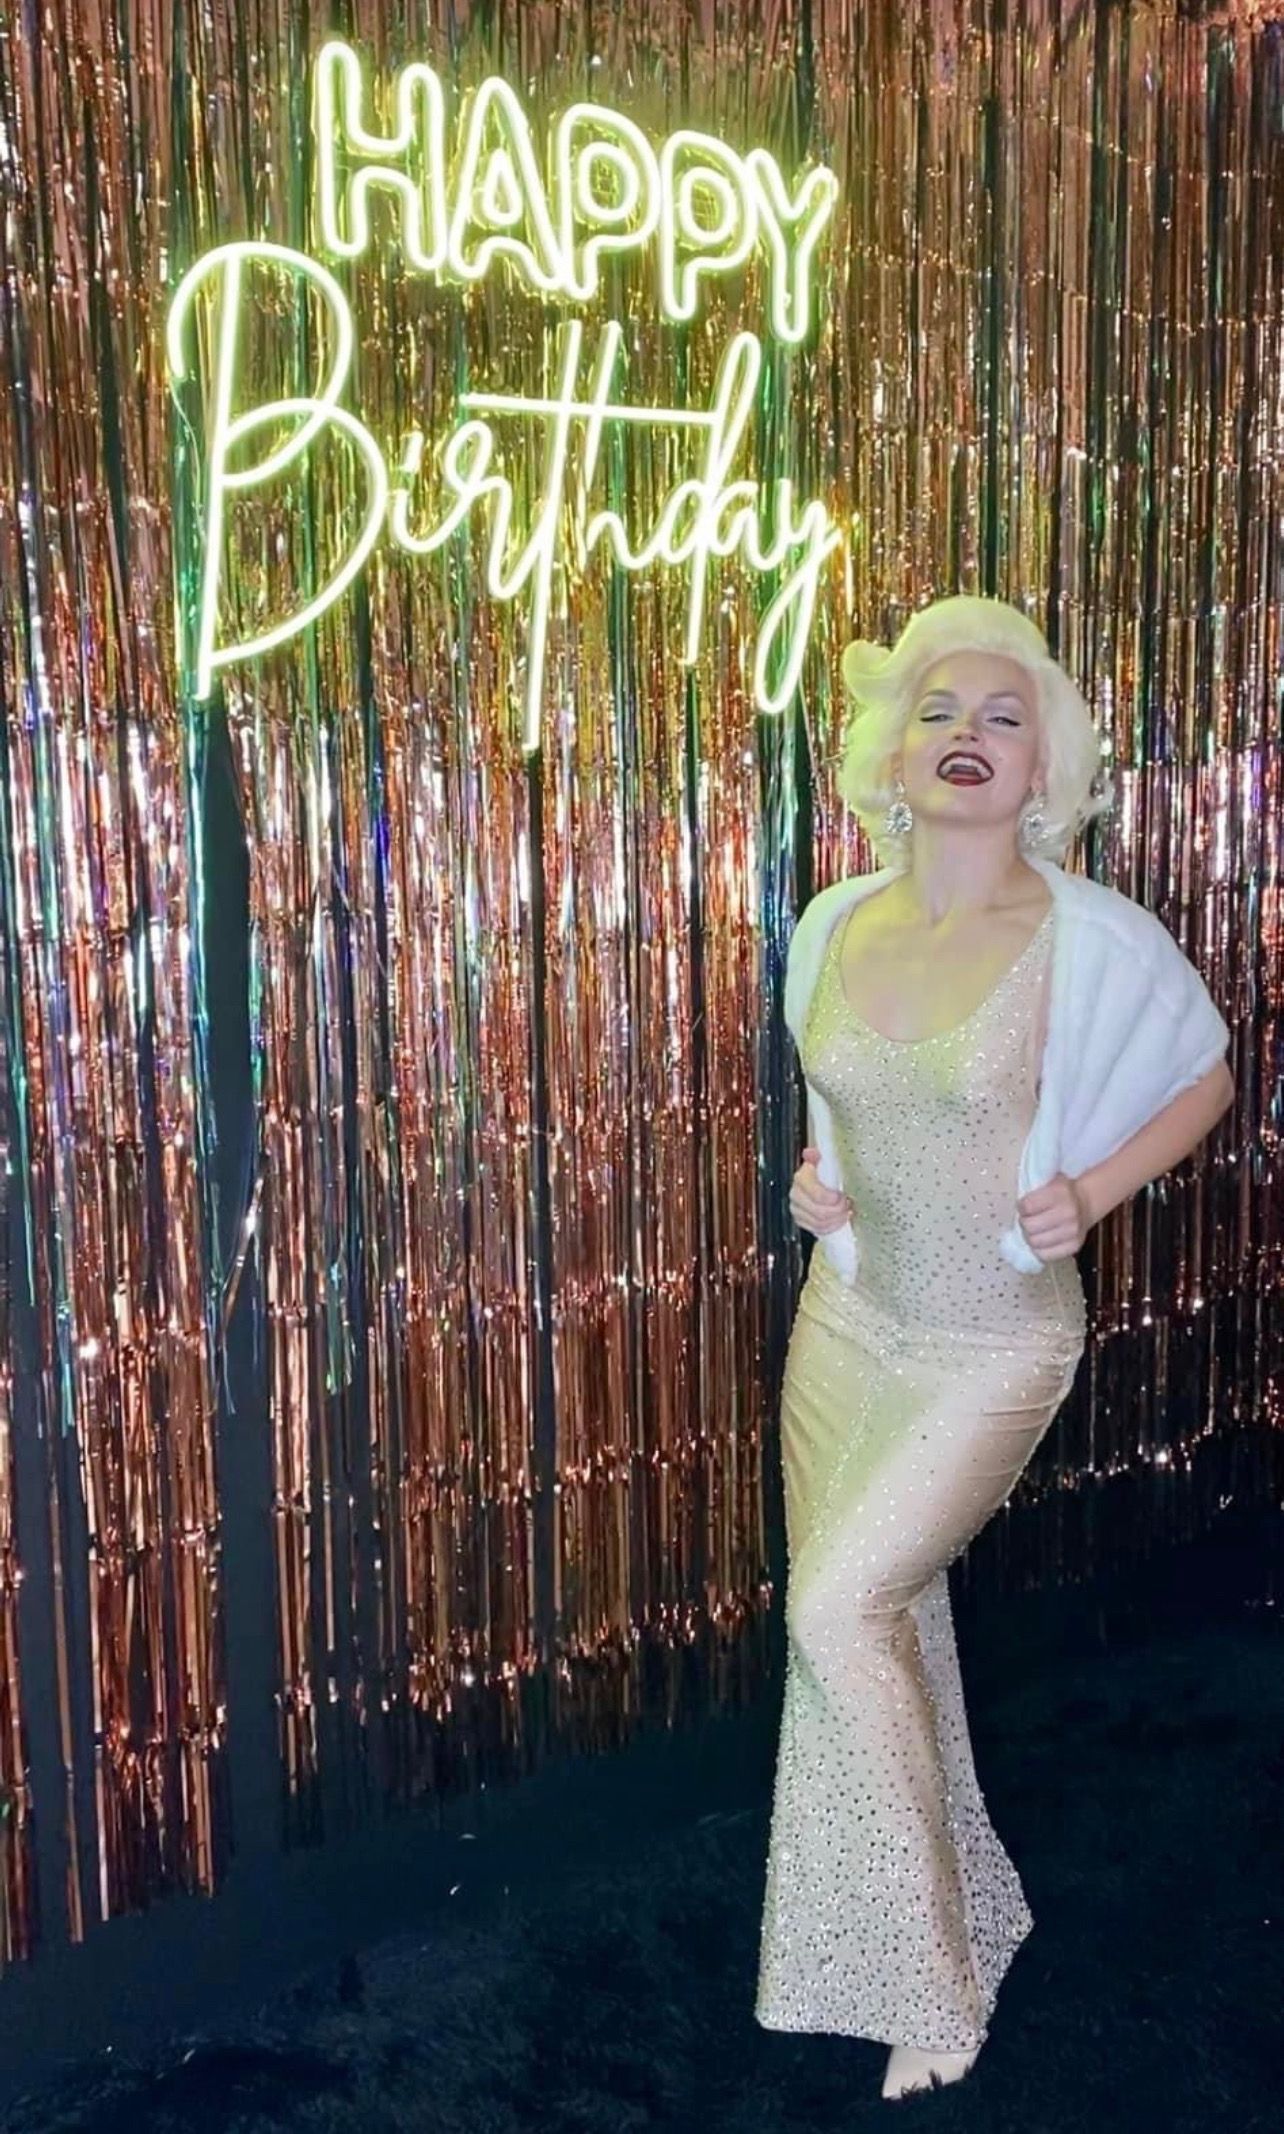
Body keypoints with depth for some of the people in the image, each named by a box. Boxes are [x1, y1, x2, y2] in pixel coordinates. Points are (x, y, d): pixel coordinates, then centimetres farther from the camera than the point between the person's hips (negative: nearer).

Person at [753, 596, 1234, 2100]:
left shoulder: (1093, 939, -15)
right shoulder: (833, 928, -2)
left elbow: (1203, 1078, 2)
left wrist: (1090, 1192, -10)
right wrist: (818, 1178, 2)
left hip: (995, 1343, -5)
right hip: (848, 1321, 5)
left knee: (841, 1608, -12)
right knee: (885, 1627, 13)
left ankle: (937, 1978, 10)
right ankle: (924, 1936, 36)